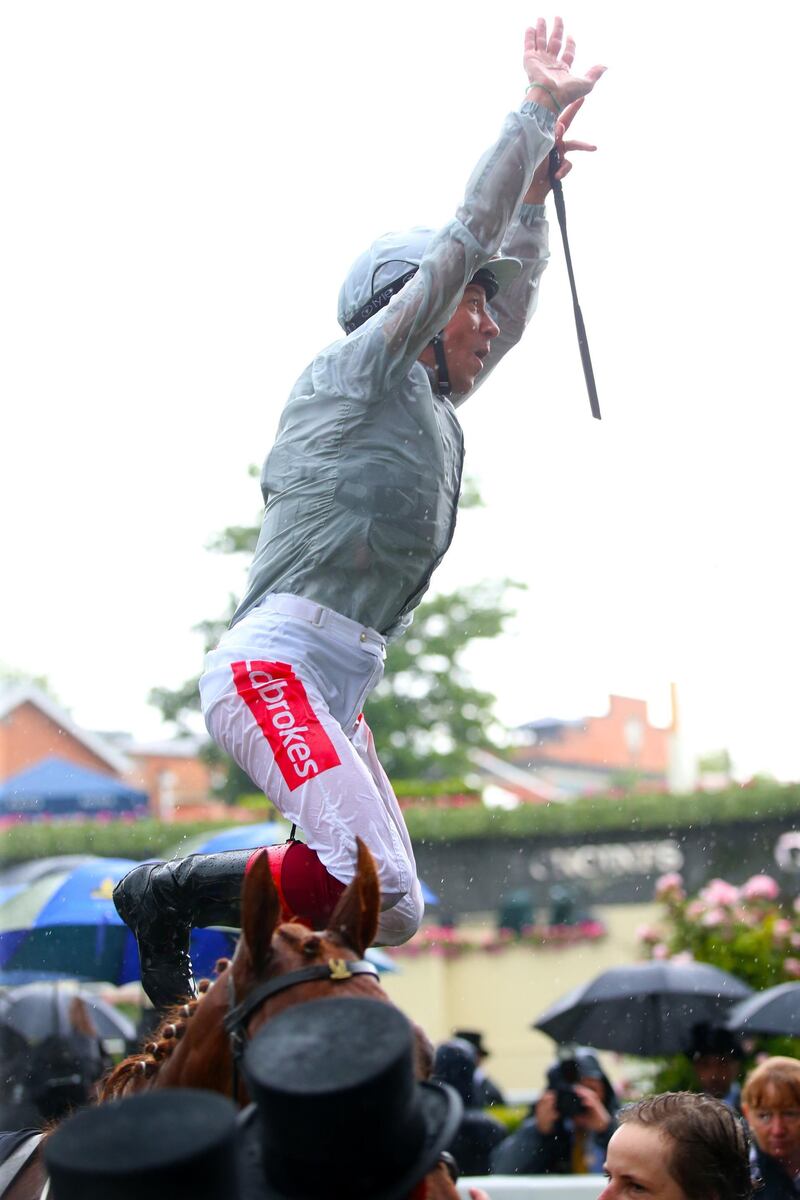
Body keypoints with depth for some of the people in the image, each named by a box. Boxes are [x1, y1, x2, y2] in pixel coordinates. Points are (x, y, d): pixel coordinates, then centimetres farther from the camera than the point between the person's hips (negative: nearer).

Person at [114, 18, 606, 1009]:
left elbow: (513, 301, 34)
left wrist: (539, 181, 29)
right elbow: (464, 242, -2)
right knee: (375, 881, -24)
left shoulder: (434, 410, 24)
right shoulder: (363, 369, 2)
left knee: (394, 915, 3)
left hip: (336, 701, 9)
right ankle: (172, 891, -6)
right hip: (271, 667, -9)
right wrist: (539, 109, 3)